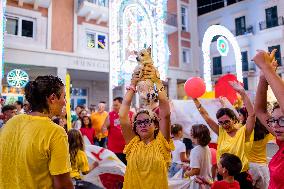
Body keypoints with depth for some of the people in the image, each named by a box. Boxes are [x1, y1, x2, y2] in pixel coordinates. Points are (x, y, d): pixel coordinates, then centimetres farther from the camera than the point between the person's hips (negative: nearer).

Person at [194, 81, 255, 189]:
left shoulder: (243, 132, -9)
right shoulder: (221, 132, 0)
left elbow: (252, 114, -24)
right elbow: (205, 115, -1)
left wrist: (242, 93, -32)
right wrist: (195, 99, -7)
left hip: (241, 176, -3)